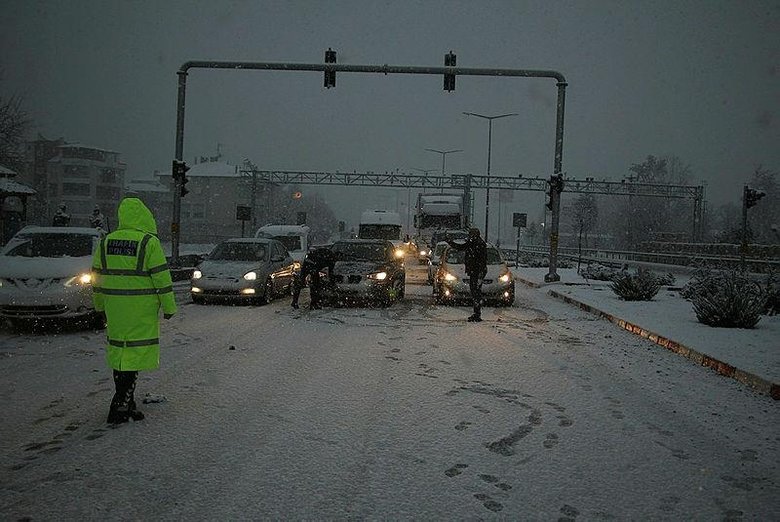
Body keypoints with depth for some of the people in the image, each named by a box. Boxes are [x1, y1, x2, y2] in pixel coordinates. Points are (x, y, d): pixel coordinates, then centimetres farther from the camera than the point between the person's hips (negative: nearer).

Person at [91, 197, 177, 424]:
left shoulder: (105, 243, 7)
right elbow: (162, 278, -10)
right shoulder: (149, 242, -10)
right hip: (141, 310, -6)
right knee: (135, 354, 0)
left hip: (114, 309, 6)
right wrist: (169, 307, -2)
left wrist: (100, 305, 24)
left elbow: (97, 277, 13)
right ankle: (120, 407, -1)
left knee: (119, 353, 15)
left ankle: (126, 403, 25)